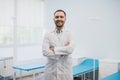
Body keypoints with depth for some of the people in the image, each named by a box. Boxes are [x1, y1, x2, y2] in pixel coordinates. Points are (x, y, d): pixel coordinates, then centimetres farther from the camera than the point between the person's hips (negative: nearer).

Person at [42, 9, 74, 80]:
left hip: (65, 72, -1)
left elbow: (70, 49, -16)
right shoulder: (48, 35, 2)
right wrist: (63, 52, -11)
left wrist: (54, 49, -10)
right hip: (51, 72, 1)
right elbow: (45, 52, -10)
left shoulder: (69, 34, 0)